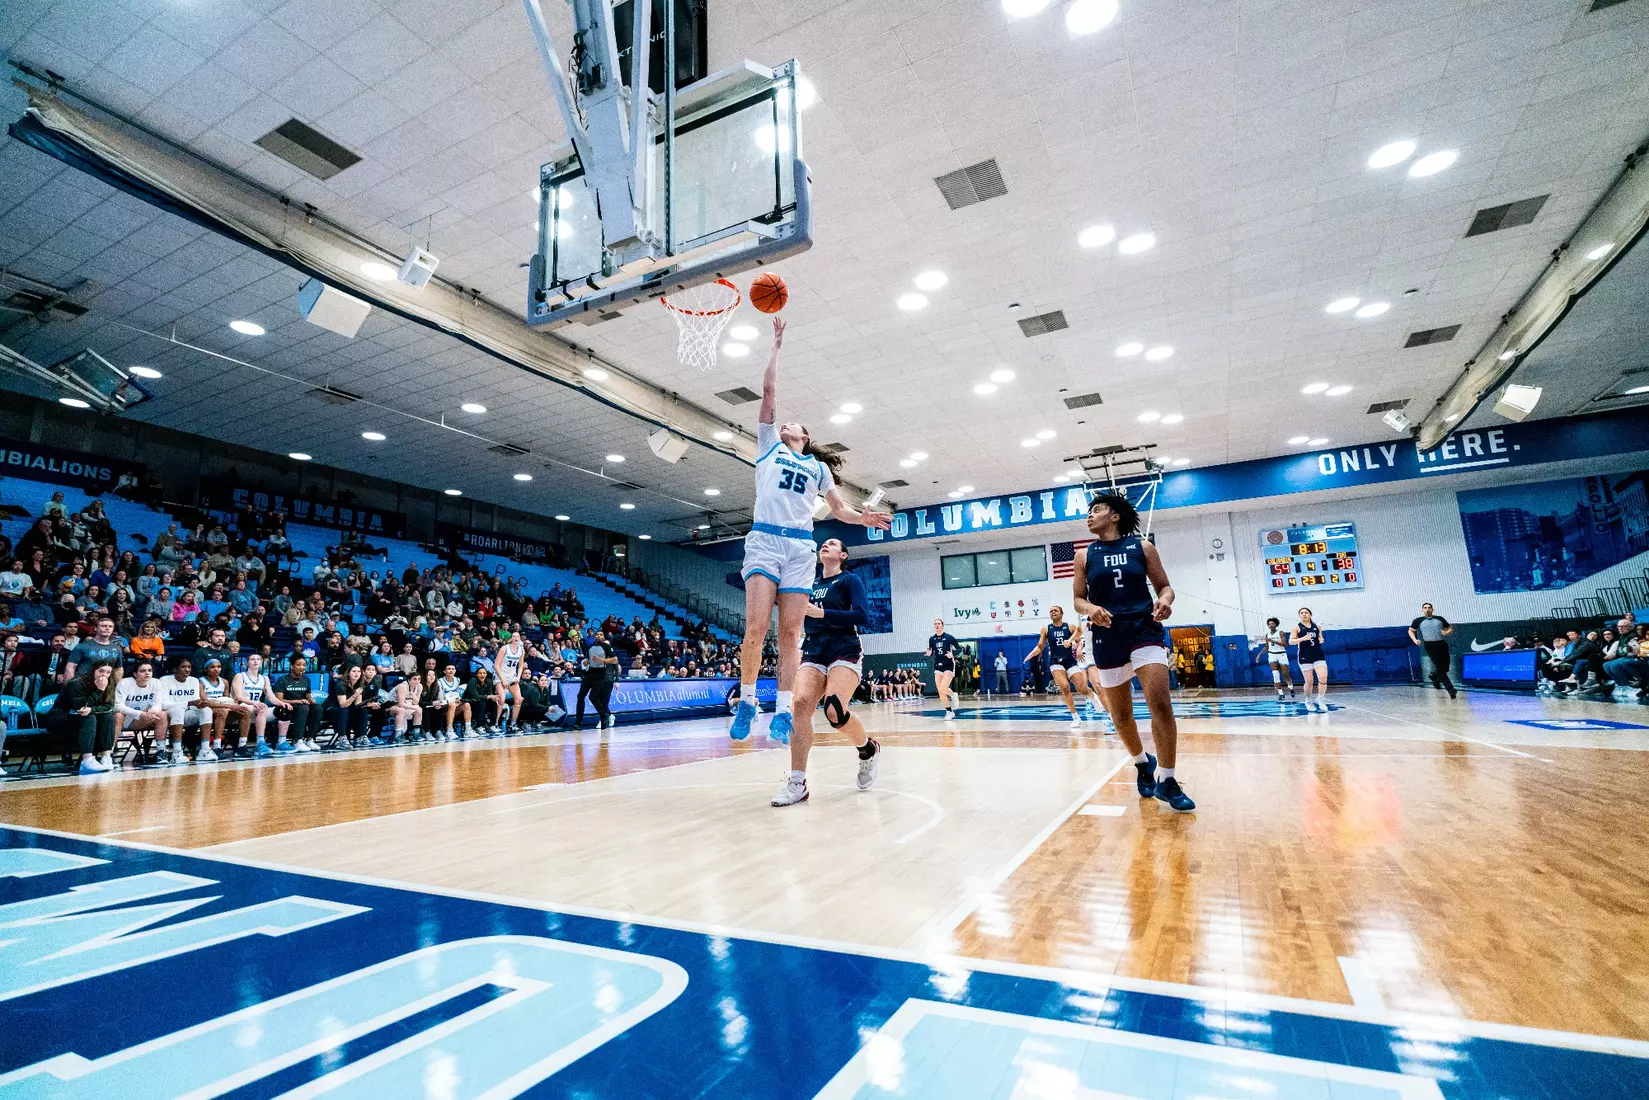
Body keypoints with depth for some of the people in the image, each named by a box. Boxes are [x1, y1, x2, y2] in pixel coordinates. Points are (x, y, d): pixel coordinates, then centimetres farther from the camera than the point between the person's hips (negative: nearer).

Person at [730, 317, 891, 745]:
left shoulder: (818, 466, 23)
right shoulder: (769, 446, 19)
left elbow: (839, 509, 22)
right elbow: (769, 393, 15)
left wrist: (863, 517, 2)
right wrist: (776, 347, 16)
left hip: (801, 547, 1)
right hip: (764, 540, -1)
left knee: (790, 633, -3)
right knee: (755, 628, -15)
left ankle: (782, 712, 1)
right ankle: (747, 702, 1)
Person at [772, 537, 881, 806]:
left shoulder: (850, 580, 4)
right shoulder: (809, 585, 19)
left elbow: (863, 616, -11)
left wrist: (821, 613, -16)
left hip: (845, 651, -4)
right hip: (813, 653, 4)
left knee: (835, 711, -25)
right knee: (800, 704, -21)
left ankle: (869, 750, 7)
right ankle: (797, 782, -17)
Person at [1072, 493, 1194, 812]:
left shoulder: (1142, 547, 5)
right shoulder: (1084, 555, 7)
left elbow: (1164, 585, 9)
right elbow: (1078, 599, 8)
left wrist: (1164, 601, -14)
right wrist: (1090, 609, -15)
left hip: (1145, 630, -2)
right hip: (1107, 637, 2)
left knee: (1161, 704, -17)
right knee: (1120, 715, 9)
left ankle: (1166, 781, -3)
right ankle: (1143, 763, 37)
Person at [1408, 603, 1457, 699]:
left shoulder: (1440, 619, 13)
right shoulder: (1418, 620, 7)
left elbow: (1450, 629, 19)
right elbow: (1411, 630, 17)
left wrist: (1446, 632, -4)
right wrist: (1415, 640, 0)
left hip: (1442, 644, 3)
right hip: (1430, 646, -3)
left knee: (1445, 667, 6)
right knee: (1440, 667, -11)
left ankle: (1434, 676, 37)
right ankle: (1450, 689, -9)